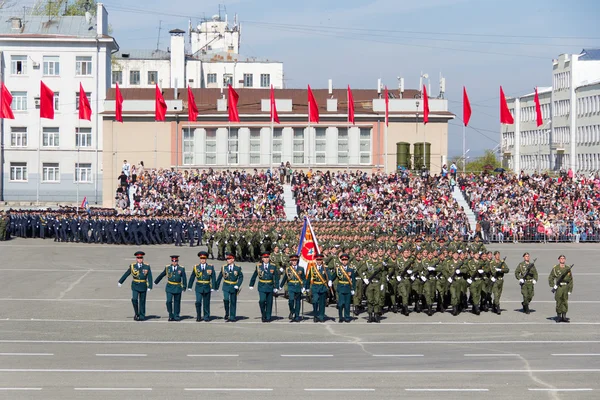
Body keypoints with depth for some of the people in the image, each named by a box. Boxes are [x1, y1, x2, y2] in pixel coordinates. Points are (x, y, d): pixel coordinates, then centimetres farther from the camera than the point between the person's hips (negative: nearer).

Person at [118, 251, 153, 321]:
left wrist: (150, 287, -13)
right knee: (134, 299, -15)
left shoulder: (147, 267, -3)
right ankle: (136, 313, 4)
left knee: (142, 301, 5)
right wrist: (120, 282, 12)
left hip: (143, 286, 0)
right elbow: (126, 274, 8)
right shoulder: (132, 266, 0)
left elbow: (150, 277, -5)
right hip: (135, 286, 0)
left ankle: (142, 316, 15)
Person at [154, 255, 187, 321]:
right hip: (169, 288, 0)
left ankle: (176, 316, 15)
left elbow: (184, 278, 3)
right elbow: (161, 275, 13)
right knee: (169, 301, -10)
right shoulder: (167, 268, 3)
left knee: (177, 302, 6)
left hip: (178, 288, 0)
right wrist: (156, 282, 19)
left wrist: (184, 287, 1)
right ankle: (171, 315, 5)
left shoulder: (181, 269, -1)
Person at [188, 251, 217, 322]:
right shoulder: (196, 267, 4)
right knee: (198, 302, -11)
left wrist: (213, 287, -7)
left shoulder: (210, 267, 2)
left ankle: (206, 317, 14)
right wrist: (189, 286, 8)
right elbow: (192, 277, 10)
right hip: (199, 287, 0)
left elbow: (213, 278, 0)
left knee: (206, 303, 5)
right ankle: (198, 317, 1)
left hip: (207, 287, 0)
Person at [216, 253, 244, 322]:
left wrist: (238, 285, -10)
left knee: (233, 302, 5)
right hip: (226, 287, 0)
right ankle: (227, 314, -2)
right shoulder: (224, 267, 2)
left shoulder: (238, 268, -1)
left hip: (234, 287, 0)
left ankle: (232, 317, 14)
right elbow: (219, 277, 8)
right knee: (226, 300, -19)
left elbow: (241, 277, 3)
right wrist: (216, 286, 8)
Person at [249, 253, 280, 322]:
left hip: (270, 287, 1)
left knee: (269, 302, 5)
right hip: (262, 287, -1)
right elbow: (254, 276, 11)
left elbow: (276, 277, 4)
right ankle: (263, 315, 5)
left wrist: (276, 287, -1)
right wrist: (251, 285, 15)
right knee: (262, 300, -15)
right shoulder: (258, 266, 2)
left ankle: (268, 317, 14)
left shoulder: (273, 266, 1)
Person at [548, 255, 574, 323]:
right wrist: (553, 286, -9)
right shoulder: (555, 268, 1)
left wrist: (570, 289, 6)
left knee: (565, 302, 3)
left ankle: (564, 316, 10)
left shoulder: (568, 269, 10)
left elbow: (571, 280, 11)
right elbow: (550, 278, 3)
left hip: (566, 287, 3)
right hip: (558, 287, -3)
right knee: (559, 302, -3)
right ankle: (558, 316, 6)